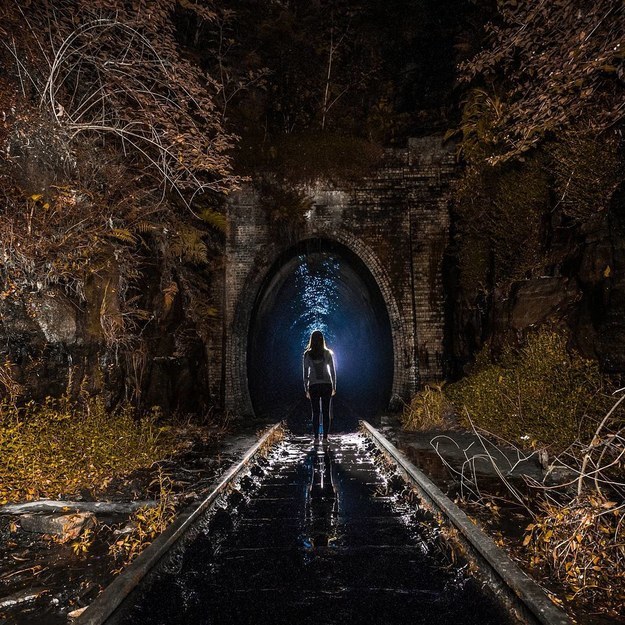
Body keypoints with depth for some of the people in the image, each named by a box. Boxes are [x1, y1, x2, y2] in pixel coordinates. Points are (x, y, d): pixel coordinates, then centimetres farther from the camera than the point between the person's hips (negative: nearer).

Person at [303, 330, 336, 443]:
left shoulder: (307, 354, -2)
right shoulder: (328, 353, -1)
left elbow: (305, 373, 0)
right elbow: (333, 371, 1)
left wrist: (306, 389, 6)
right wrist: (334, 387, 8)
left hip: (313, 386, 0)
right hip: (326, 385, 0)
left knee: (315, 412, 6)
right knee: (326, 412, 5)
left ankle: (316, 438, 6)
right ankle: (325, 437, 6)